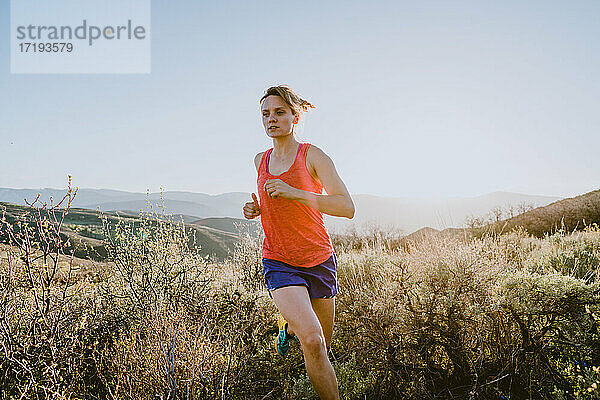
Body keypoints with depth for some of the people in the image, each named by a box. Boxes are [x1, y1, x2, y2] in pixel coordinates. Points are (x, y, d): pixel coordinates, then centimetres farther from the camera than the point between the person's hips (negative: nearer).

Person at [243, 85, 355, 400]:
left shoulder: (313, 156, -8)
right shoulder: (260, 161, 6)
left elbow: (347, 208, -18)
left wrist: (295, 193, -27)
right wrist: (255, 209, 2)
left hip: (319, 259, -1)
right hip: (278, 262, 1)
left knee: (324, 342, 18)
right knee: (312, 342, -20)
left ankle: (289, 324, 50)